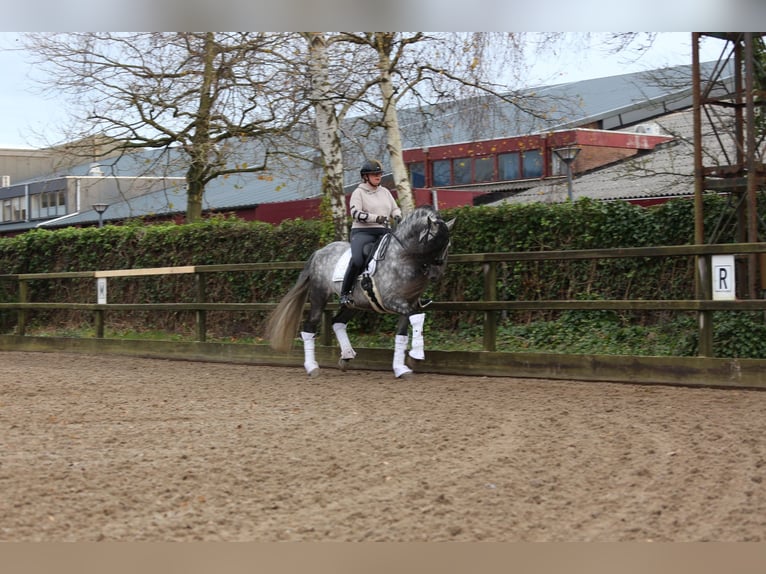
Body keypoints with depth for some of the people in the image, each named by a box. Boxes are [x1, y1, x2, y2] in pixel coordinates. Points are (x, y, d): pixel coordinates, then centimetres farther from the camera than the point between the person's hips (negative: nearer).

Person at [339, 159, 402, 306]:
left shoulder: (385, 192, 18)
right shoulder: (359, 192, 0)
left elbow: (395, 209, 26)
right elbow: (355, 212, -12)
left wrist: (397, 216, 1)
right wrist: (376, 218, -22)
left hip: (383, 232, 6)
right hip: (362, 231, -6)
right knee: (356, 260, -29)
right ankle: (344, 293, -17)